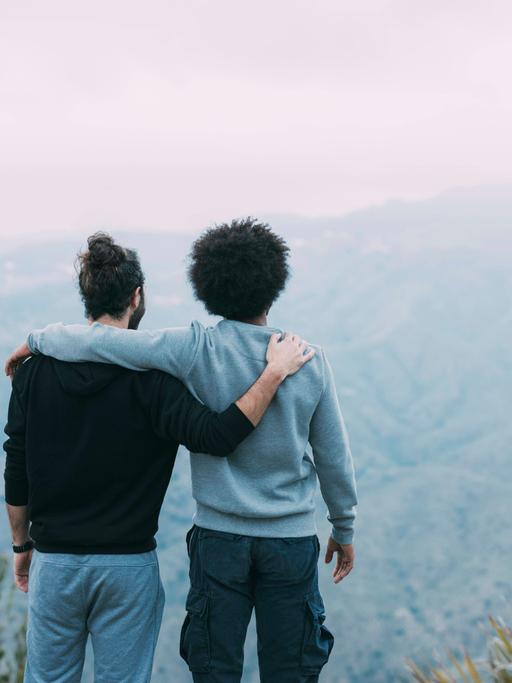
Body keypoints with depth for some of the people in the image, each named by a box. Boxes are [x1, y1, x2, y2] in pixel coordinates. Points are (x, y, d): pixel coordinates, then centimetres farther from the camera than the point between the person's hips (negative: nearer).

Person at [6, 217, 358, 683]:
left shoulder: (197, 350, -12)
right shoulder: (310, 360, -7)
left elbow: (98, 340, -17)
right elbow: (334, 457, 0)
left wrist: (37, 340, 3)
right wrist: (345, 528, 14)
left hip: (219, 538, -1)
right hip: (292, 540, 1)